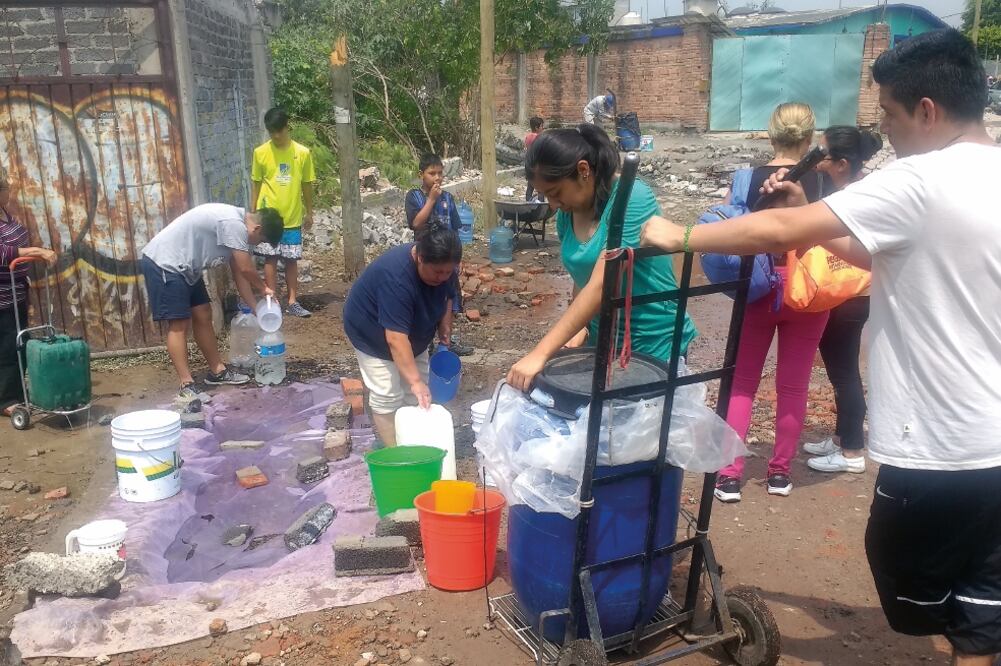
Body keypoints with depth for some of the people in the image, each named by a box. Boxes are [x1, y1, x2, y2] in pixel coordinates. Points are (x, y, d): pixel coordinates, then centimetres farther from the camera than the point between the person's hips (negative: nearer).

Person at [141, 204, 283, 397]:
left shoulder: (236, 224, 9)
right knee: (179, 324, -9)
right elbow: (246, 269, -19)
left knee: (203, 316, 12)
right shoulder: (233, 223, -23)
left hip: (184, 267, 10)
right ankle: (187, 386, -6)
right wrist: (263, 289, 0)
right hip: (164, 263, -10)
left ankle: (218, 371, 22)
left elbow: (239, 272, 14)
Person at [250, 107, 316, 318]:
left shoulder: (302, 152, -2)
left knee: (291, 260, 7)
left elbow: (307, 185, 5)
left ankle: (292, 301, 15)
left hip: (293, 217, 1)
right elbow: (256, 184, 4)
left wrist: (309, 212, 8)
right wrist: (253, 213, 4)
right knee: (270, 259, 4)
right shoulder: (260, 152, -2)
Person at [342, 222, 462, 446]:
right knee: (387, 397, -9)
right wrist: (415, 381, -46)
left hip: (412, 332, 7)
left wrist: (445, 328, -5)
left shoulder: (441, 266, -18)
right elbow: (395, 338, -44)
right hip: (373, 333, -7)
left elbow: (446, 297, 6)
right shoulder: (395, 276, -41)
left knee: (423, 392, 9)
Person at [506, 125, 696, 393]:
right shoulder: (567, 214, 0)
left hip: (653, 346, -6)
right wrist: (579, 329, -9)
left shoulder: (632, 199, -22)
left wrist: (540, 354, -33)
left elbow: (601, 285, -29)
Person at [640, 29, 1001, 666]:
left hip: (938, 449, -8)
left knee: (920, 589, 15)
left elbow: (776, 233, -21)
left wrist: (677, 236, -9)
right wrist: (812, 218, 10)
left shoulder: (920, 182, -19)